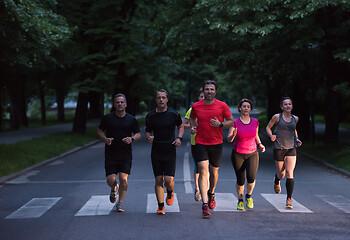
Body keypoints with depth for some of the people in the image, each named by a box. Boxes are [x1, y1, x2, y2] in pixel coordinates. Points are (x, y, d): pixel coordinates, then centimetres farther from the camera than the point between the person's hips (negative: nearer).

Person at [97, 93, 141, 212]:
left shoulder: (131, 119, 4)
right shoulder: (108, 118, 2)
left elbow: (138, 134, 11)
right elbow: (100, 130, 12)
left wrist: (132, 139, -11)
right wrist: (105, 139, -7)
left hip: (126, 154, 0)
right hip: (110, 154, 0)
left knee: (123, 179, -11)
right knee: (111, 180, -7)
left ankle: (120, 203, 7)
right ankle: (114, 189, 31)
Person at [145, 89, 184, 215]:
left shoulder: (174, 114, -3)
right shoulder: (150, 116, 1)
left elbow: (181, 126, 15)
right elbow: (147, 131, 13)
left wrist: (179, 138, -2)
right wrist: (149, 137, -10)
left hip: (170, 152, -1)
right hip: (156, 152, 1)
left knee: (169, 180, -9)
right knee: (158, 180, 0)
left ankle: (170, 192, 26)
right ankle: (160, 206, 11)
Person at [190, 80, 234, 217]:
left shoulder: (222, 106, -3)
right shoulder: (196, 106, 1)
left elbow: (231, 122, 4)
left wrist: (220, 124, -14)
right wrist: (193, 126, 2)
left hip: (216, 144, 1)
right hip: (200, 143, -1)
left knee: (214, 172, 14)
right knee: (203, 171, -14)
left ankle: (211, 193, 46)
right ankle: (205, 205, -18)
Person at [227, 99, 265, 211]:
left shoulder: (255, 122, 3)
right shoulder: (235, 122, -6)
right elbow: (229, 139, -10)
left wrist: (260, 144, 2)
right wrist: (233, 134, -31)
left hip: (252, 154, 1)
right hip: (238, 155, -1)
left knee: (251, 177, -18)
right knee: (240, 180, 1)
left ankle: (249, 196, 10)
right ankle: (240, 201, 25)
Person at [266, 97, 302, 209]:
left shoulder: (295, 119, 7)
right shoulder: (277, 117, -3)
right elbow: (268, 127, 8)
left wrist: (297, 140, 9)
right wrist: (271, 135, -11)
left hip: (291, 148, 2)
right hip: (279, 148, -2)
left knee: (289, 173, -10)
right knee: (281, 174, 6)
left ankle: (289, 199, -7)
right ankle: (276, 182, 45)